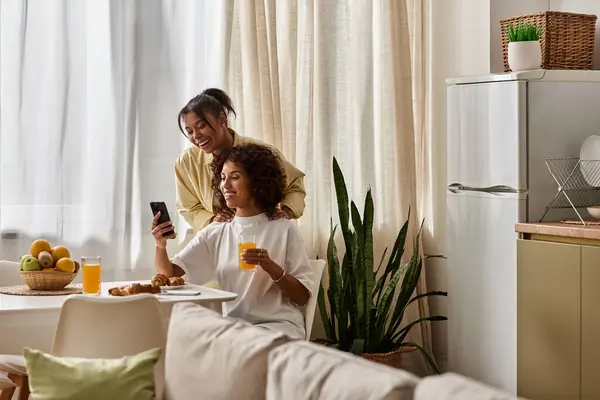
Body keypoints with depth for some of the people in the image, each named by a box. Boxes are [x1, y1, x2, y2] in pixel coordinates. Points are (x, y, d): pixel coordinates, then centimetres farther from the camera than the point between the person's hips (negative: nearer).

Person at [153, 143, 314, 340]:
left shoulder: (283, 230, 1)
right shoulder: (215, 233, 12)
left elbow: (302, 297, 0)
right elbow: (168, 274, 3)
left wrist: (272, 269, -17)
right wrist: (161, 246, -17)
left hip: (278, 325, -4)